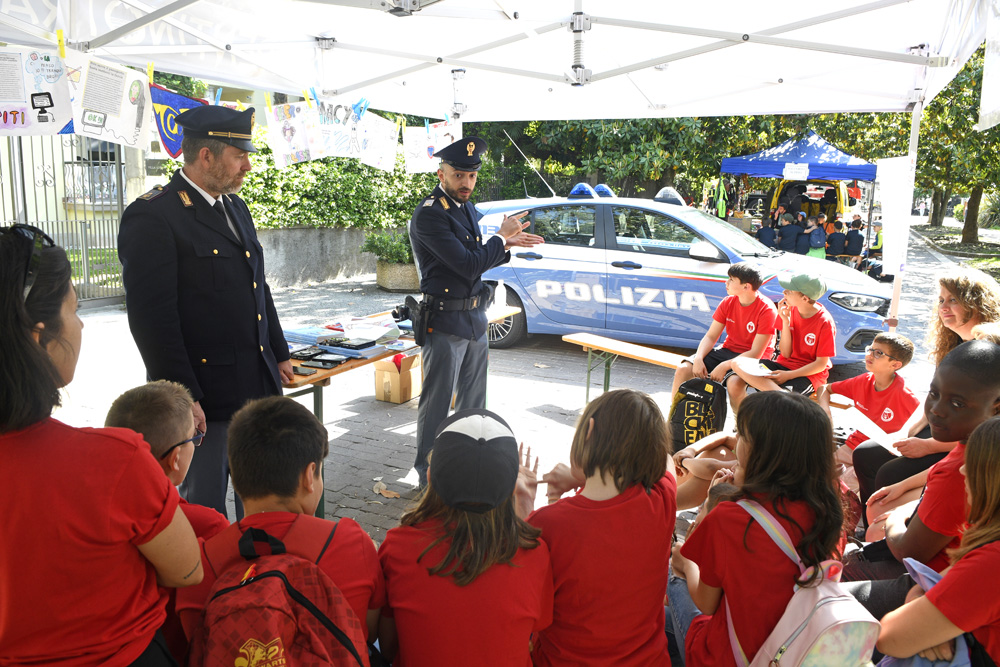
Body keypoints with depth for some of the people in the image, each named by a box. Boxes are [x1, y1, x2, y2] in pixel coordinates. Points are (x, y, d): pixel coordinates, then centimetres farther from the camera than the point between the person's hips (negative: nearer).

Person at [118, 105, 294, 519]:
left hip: (258, 386, 8)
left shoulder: (235, 207, 12)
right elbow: (152, 318, -19)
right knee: (205, 506, 9)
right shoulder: (151, 216, -15)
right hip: (205, 393, -8)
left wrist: (280, 355, 19)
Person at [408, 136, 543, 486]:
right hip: (445, 322, -9)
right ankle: (428, 476, 17)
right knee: (437, 403, 3)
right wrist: (502, 236, -10)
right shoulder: (430, 214, -18)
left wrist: (506, 245, 2)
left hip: (475, 319, 9)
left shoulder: (467, 207, 11)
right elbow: (469, 266, -23)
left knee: (473, 403, 18)